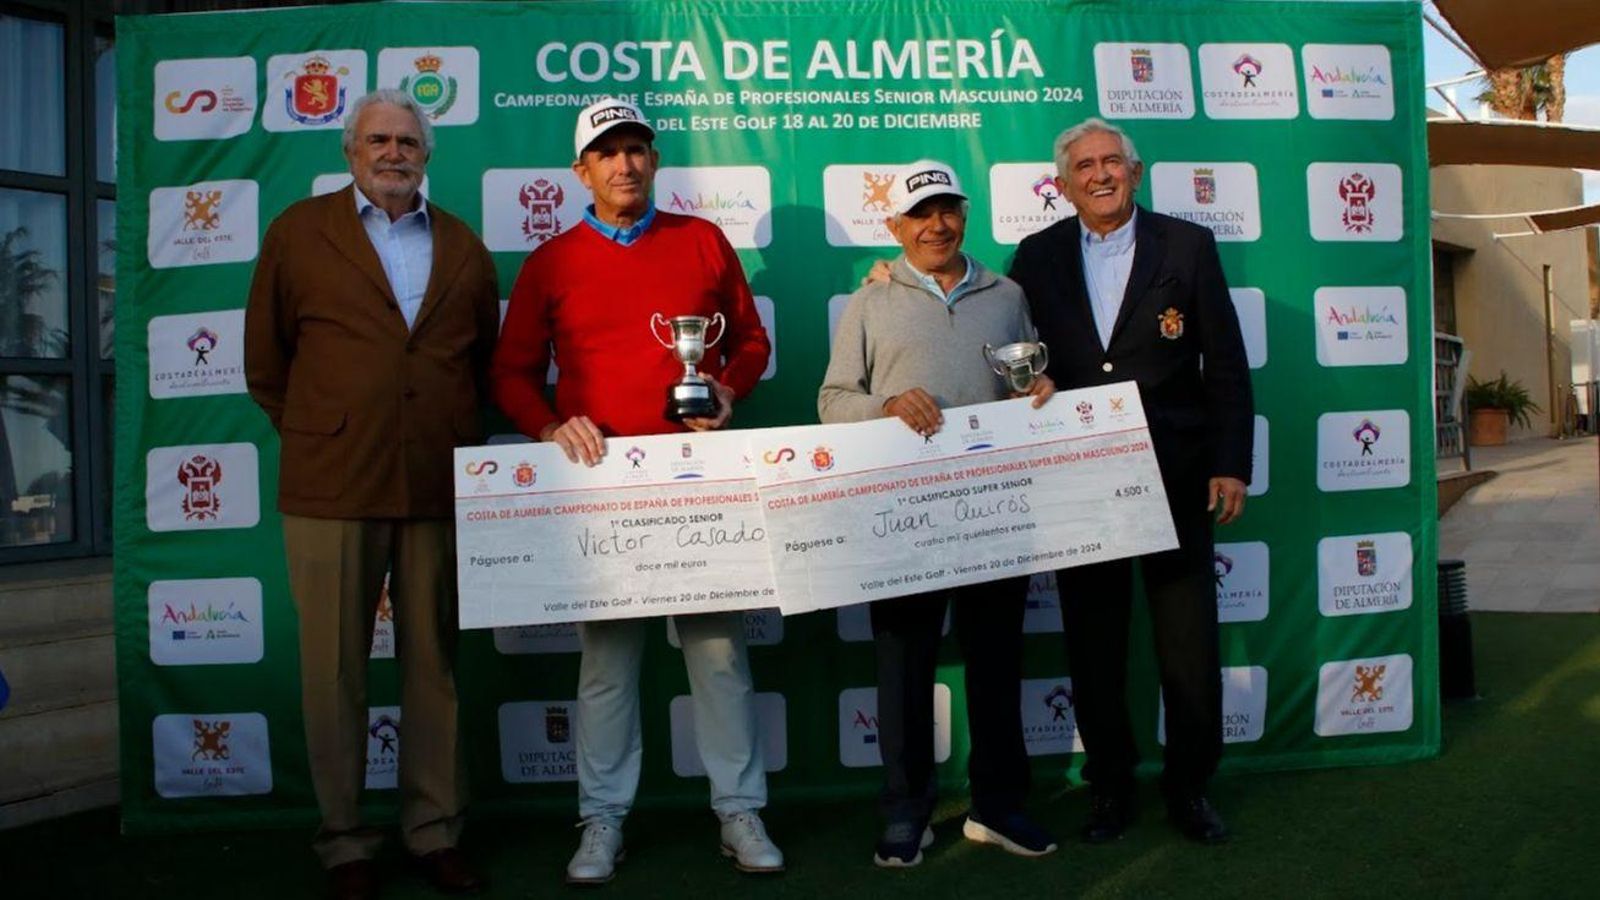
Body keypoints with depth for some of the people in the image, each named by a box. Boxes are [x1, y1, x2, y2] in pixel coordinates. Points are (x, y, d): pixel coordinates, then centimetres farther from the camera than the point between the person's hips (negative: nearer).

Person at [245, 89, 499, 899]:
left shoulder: (463, 247, 13)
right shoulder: (298, 232, 7)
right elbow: (265, 360, 9)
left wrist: (458, 438, 10)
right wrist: (317, 437, 8)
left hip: (439, 488, 2)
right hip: (332, 489, -2)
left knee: (435, 665, 8)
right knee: (335, 669, 4)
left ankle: (435, 832, 21)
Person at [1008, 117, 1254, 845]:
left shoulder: (1188, 246, 2)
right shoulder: (1037, 257, 6)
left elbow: (1227, 366, 1)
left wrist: (1230, 465, -3)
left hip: (1174, 478, -1)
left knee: (1190, 646, 5)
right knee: (1093, 648, 9)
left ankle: (1189, 786, 25)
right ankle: (1109, 787, 26)